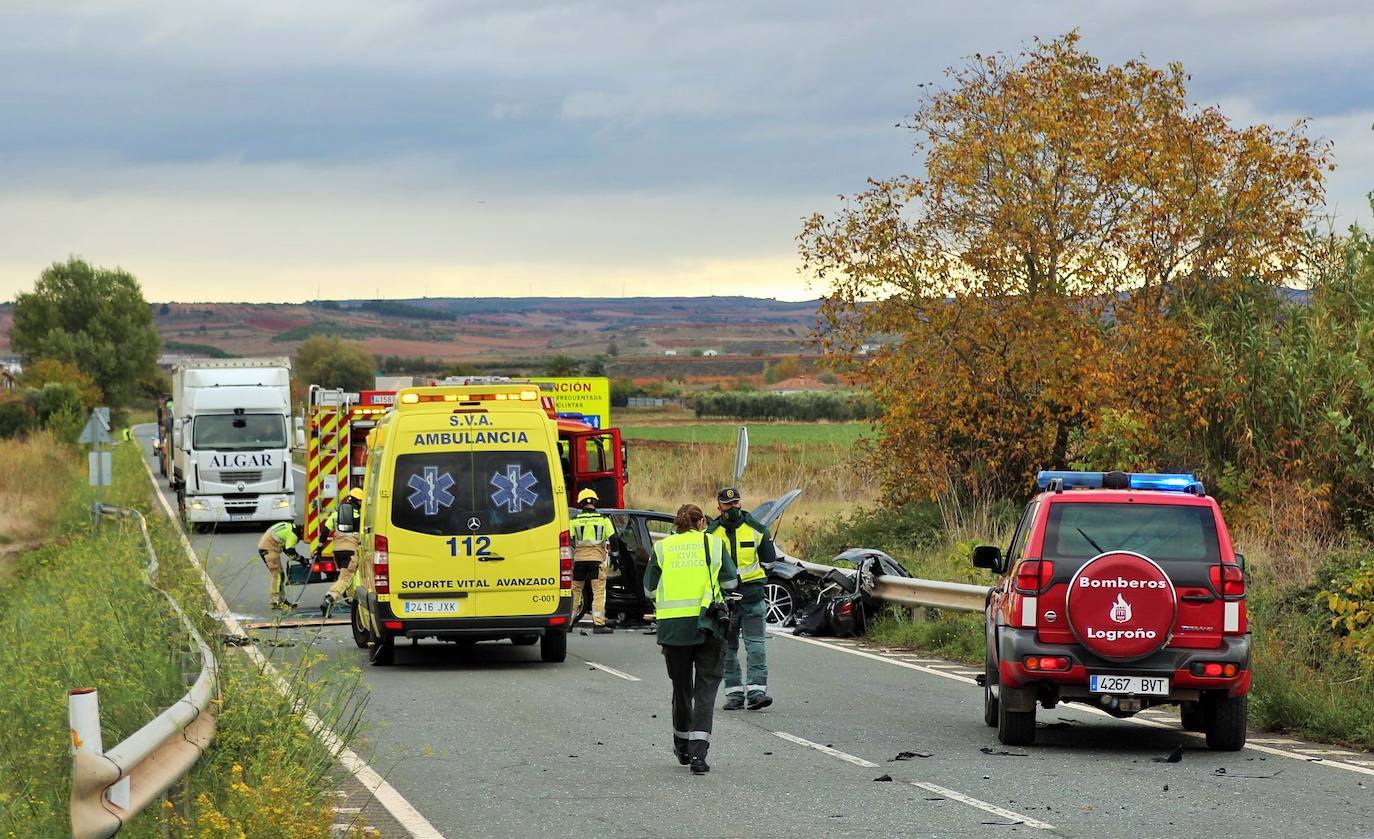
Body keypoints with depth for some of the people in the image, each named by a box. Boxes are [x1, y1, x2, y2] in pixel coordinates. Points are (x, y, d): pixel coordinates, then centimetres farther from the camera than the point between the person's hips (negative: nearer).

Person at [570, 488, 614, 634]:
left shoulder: (575, 520, 2)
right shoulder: (603, 519, 1)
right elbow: (613, 539, 1)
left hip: (578, 559, 1)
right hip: (597, 559, -1)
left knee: (575, 591, 12)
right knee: (599, 592, -1)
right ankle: (598, 624, -10)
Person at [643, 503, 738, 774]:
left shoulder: (662, 548, 5)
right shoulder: (714, 544, 4)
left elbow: (650, 589, 6)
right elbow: (730, 582, 7)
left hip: (673, 626, 1)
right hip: (708, 626, -1)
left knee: (681, 687, 18)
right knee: (705, 690, 0)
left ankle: (682, 747, 33)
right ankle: (698, 753, -13)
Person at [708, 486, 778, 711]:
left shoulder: (756, 530, 5)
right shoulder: (711, 533, 5)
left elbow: (769, 560, 13)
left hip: (751, 592, -1)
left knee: (755, 643, -9)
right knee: (728, 646, 5)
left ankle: (756, 690, -11)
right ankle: (734, 692, 11)